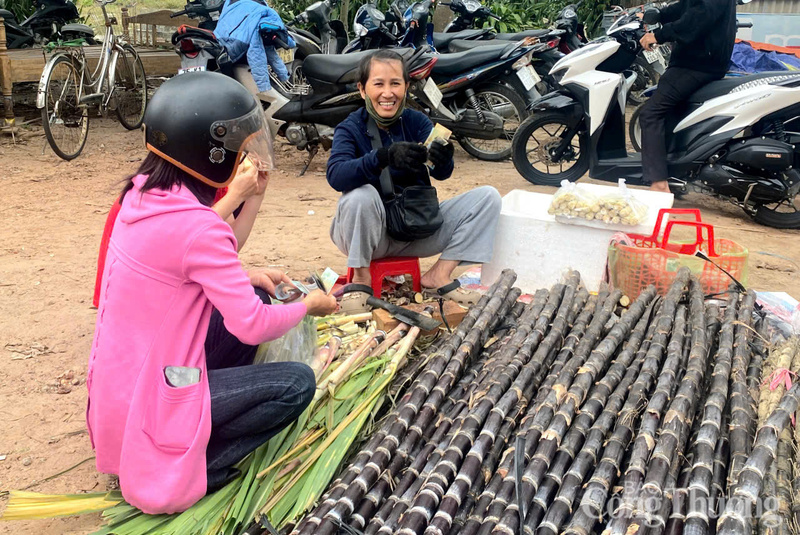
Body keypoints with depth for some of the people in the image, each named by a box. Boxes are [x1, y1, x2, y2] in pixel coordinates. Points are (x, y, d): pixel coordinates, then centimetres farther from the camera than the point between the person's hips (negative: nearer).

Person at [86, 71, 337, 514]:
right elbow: (253, 327, -23)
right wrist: (308, 305, -4)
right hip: (147, 405, -8)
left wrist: (246, 277, 3)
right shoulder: (198, 227, -27)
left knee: (254, 297, 11)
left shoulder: (144, 193, -2)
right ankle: (182, 472, 0)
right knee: (297, 383, -4)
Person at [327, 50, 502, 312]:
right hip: (370, 233, -4)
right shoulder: (351, 128, -9)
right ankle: (360, 277, -13)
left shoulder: (417, 122, 0)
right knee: (360, 196, -36)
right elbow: (336, 176, -29)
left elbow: (440, 173, -14)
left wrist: (444, 160, -39)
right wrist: (385, 156, -45)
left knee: (487, 196, -7)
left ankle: (439, 275, -7)